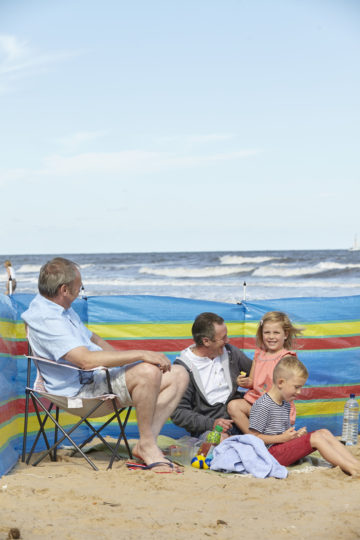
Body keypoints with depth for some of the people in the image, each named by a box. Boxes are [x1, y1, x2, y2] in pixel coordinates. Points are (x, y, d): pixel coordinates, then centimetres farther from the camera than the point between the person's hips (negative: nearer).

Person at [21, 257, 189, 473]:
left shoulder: (62, 310, 16)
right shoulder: (45, 319, -20)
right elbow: (86, 359, -31)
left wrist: (131, 360, 15)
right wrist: (141, 354, -27)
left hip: (102, 374, 11)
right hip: (83, 386, -11)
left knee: (178, 375, 0)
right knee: (148, 372, -35)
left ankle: (146, 444, -9)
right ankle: (147, 444, -17)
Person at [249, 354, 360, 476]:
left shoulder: (286, 405, 16)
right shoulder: (263, 405, -15)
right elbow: (254, 437, -17)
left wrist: (295, 435, 1)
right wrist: (282, 438, -19)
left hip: (284, 449, 10)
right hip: (271, 452, -10)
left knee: (324, 433, -4)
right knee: (316, 438, -20)